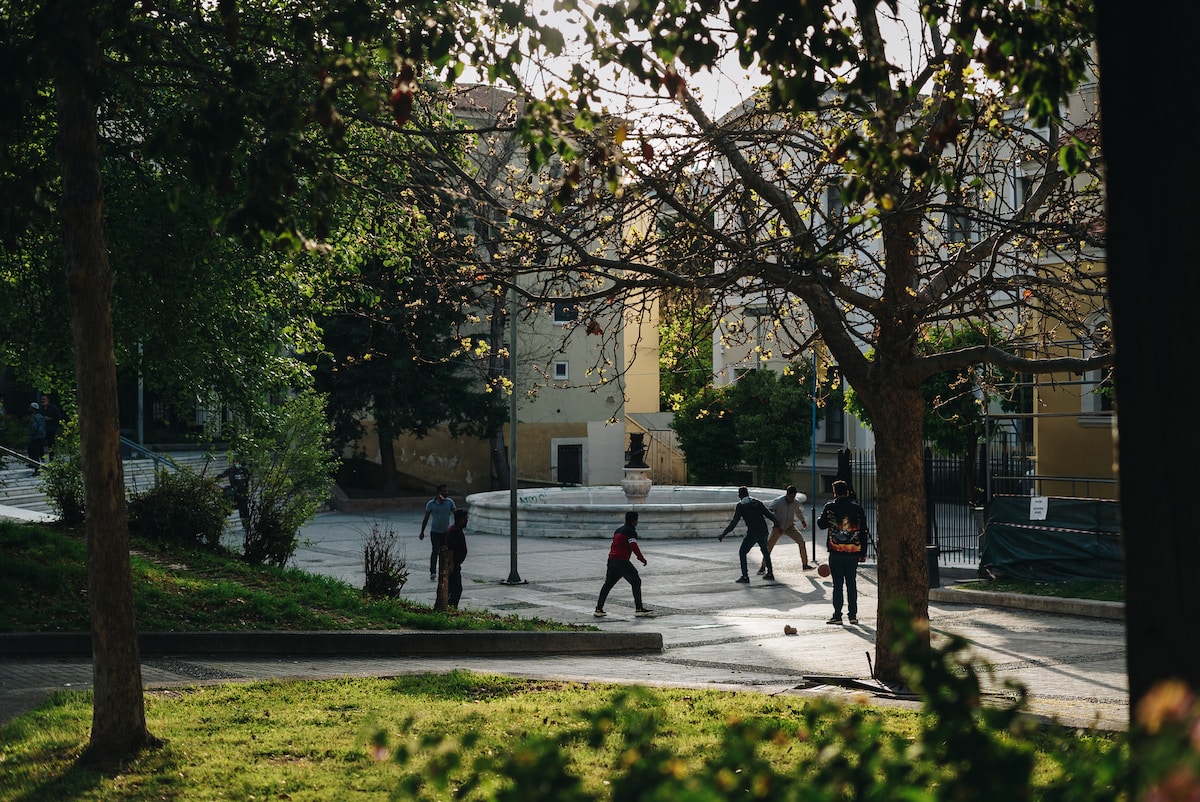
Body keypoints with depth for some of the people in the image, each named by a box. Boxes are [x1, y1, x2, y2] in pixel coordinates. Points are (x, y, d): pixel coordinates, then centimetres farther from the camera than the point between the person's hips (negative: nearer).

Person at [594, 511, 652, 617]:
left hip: (611, 559, 9)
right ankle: (638, 609, -3)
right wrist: (642, 558, -9)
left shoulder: (618, 530, 20)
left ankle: (598, 609, 15)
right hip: (622, 561, -9)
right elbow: (634, 546, -17)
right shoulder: (631, 531, -7)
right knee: (636, 582, 0)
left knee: (608, 583, 15)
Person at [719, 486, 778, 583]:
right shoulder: (757, 502, 9)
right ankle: (770, 574, 25)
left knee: (742, 553, 6)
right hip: (763, 531, 5)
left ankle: (745, 576, -4)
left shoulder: (740, 506, -3)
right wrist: (776, 522, 27)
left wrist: (724, 534, -4)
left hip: (752, 533, -5)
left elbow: (734, 522, -8)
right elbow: (768, 514, 8)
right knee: (765, 551, 26)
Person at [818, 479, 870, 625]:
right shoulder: (857, 507, 2)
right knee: (852, 583, 10)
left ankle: (837, 615, 2)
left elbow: (821, 524, 6)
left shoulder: (830, 507, -6)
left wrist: (821, 518, 28)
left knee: (838, 584, 3)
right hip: (854, 551, 2)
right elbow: (863, 530, 4)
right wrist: (862, 552, 10)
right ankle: (853, 615, 11)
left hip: (836, 551, -2)